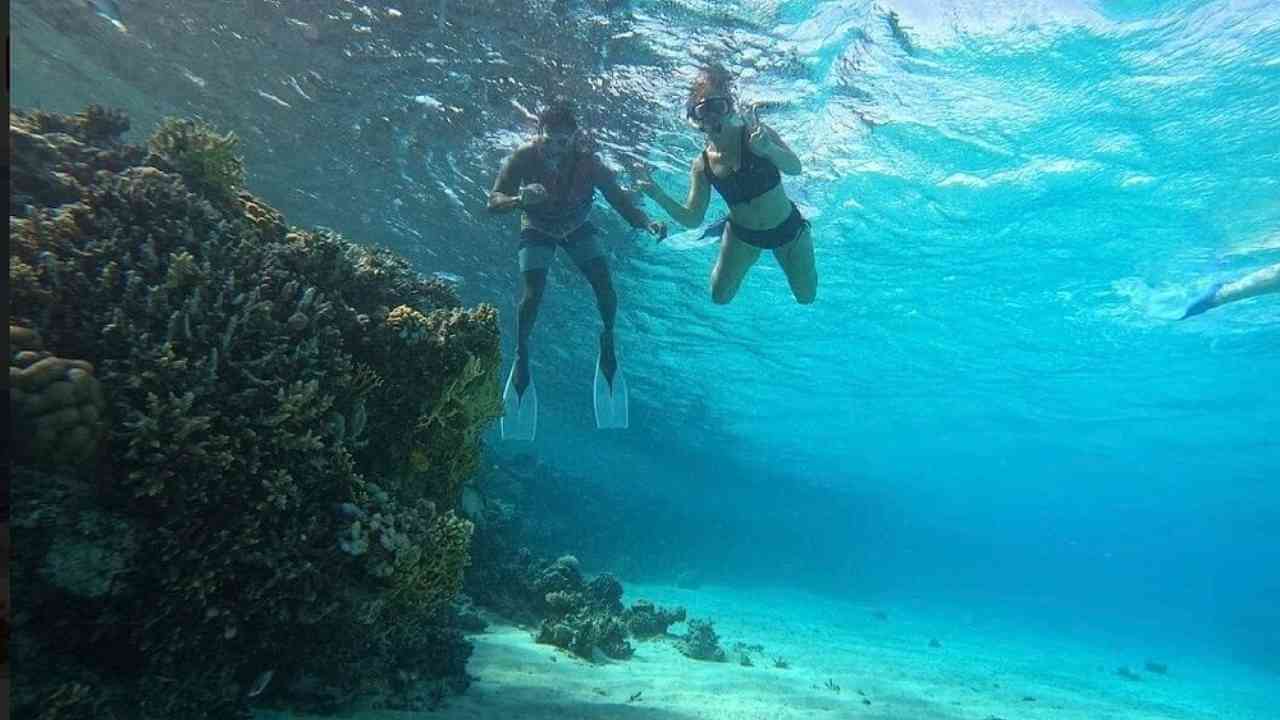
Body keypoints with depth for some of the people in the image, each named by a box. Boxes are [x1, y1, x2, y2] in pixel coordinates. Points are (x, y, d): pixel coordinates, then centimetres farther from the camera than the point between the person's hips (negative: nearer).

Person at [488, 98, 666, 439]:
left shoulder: (588, 161, -29)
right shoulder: (524, 157, -30)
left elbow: (619, 199, -29)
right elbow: (493, 200, -28)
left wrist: (648, 224, -48)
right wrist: (520, 199, -50)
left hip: (577, 228, 1)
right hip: (537, 231, -1)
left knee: (605, 287, -14)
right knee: (532, 295, -17)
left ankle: (607, 344, 13)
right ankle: (521, 358, 6)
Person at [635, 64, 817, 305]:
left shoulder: (754, 132, -21)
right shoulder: (702, 165, -12)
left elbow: (795, 168, -32)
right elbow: (692, 218, -11)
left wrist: (769, 149, -53)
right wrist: (659, 196, -25)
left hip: (788, 229, -2)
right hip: (743, 236, 2)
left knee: (806, 297, 13)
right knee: (720, 297, 12)